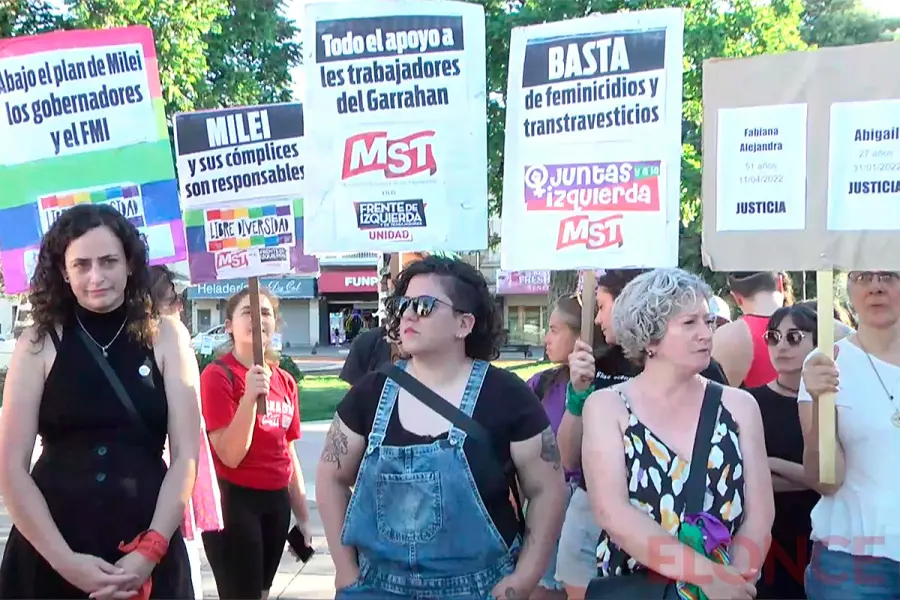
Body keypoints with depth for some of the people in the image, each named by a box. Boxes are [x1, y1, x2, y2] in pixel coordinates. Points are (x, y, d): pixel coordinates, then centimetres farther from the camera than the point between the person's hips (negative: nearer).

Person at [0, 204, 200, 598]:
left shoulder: (166, 338, 1)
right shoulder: (38, 344, -1)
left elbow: (186, 455, -3)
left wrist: (150, 551, -11)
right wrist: (66, 560, -12)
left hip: (148, 553, 1)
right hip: (49, 552, 0)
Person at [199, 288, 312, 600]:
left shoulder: (285, 381, 7)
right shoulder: (217, 375, -11)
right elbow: (230, 456, -18)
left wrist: (303, 516, 17)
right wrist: (249, 396, -28)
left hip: (276, 502, 7)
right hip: (234, 501, -7)